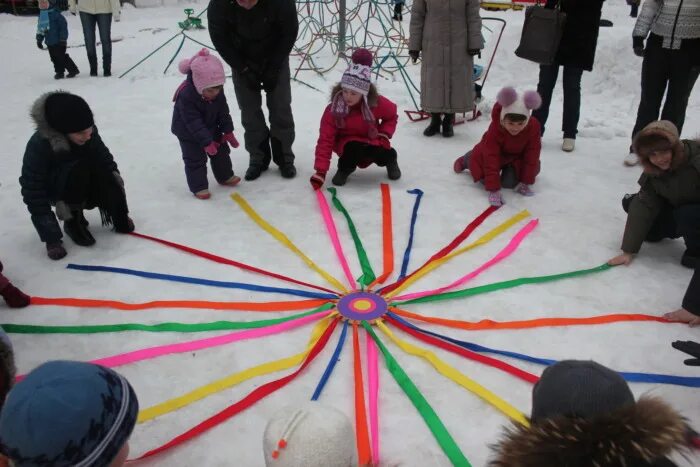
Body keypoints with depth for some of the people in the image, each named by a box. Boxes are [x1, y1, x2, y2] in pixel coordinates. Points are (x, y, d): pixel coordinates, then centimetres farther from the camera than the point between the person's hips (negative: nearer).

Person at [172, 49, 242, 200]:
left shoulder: (218, 92, -16)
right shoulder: (186, 96, -36)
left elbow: (223, 112, -3)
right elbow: (193, 122, -34)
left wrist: (228, 131, -6)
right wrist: (206, 142, -35)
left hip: (210, 127, 6)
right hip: (188, 132, -6)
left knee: (221, 151, 13)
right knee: (195, 159, -4)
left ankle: (225, 176, 32)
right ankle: (199, 187, 7)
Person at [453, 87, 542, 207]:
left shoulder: (533, 127, -32)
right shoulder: (495, 129, -38)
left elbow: (532, 155, -22)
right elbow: (491, 159, -39)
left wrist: (526, 182, -20)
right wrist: (493, 189, -43)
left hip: (518, 157, 1)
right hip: (496, 154, -1)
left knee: (510, 182, -14)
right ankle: (466, 160, 30)